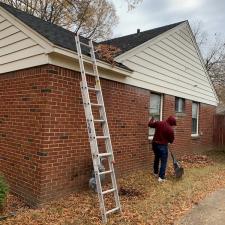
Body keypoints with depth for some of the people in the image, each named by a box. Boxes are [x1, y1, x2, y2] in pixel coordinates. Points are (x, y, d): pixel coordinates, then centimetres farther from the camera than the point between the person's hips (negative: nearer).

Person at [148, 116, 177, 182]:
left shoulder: (159, 123, -2)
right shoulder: (171, 129, -14)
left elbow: (150, 124, 13)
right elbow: (171, 140, -3)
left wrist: (152, 119, 32)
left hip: (155, 144, 6)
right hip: (163, 146, -6)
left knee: (156, 158, 24)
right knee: (163, 162, 3)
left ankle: (156, 173, 38)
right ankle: (161, 177, 2)